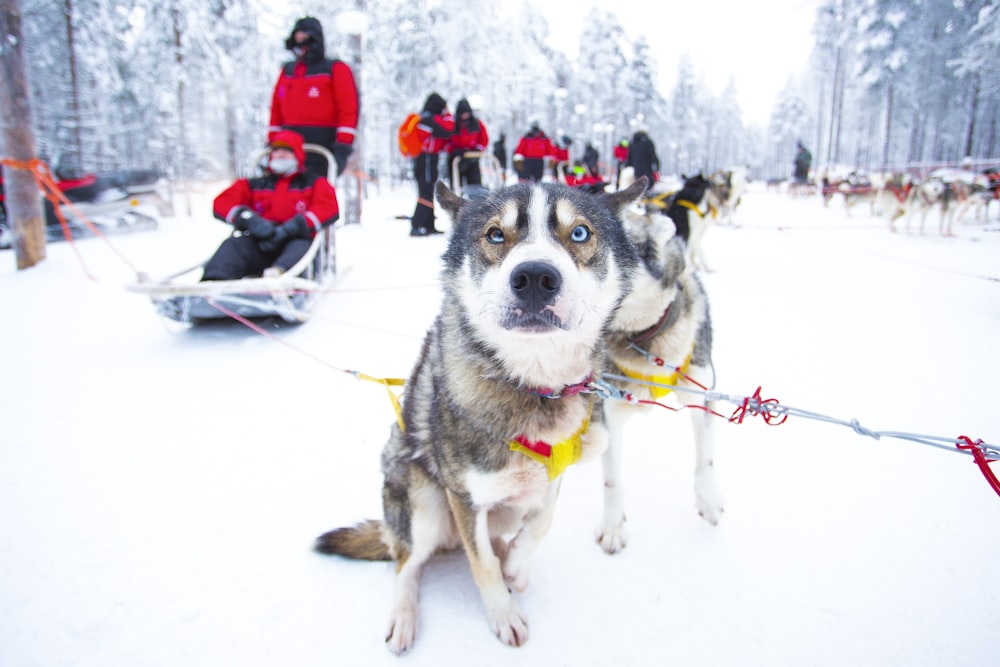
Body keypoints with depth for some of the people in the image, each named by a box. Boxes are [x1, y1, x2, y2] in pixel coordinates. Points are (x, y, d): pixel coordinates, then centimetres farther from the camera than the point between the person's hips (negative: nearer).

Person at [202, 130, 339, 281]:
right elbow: (222, 202, 15)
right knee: (236, 243, -30)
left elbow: (329, 207, 2)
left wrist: (290, 229, -15)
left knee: (301, 246, -36)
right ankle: (214, 282, -57)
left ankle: (279, 273, -68)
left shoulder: (314, 183, 23)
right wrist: (250, 220, -11)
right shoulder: (253, 185, 30)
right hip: (258, 243, 2)